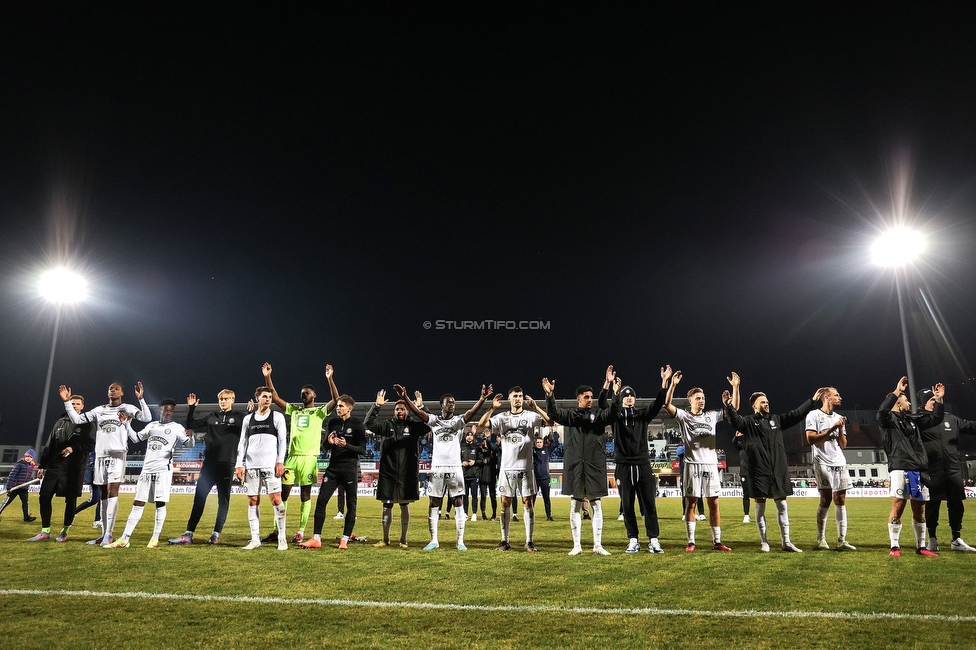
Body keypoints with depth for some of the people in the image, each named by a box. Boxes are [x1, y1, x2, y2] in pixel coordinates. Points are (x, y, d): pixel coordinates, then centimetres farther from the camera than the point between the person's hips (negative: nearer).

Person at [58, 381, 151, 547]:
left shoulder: (127, 409, 2)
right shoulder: (99, 410, 15)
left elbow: (147, 418, -13)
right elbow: (76, 419, 12)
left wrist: (141, 399, -24)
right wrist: (67, 402, 4)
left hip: (117, 455, -5)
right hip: (100, 456, 5)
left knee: (112, 492, -13)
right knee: (103, 495, 8)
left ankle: (109, 534, -13)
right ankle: (104, 534, 15)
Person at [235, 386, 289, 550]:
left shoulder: (277, 417, 4)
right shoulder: (248, 418, 13)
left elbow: (282, 440, 0)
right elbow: (242, 442, 13)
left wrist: (280, 461, -9)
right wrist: (239, 465, 5)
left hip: (270, 465, -3)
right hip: (251, 466, 3)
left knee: (276, 499, -8)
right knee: (253, 502, 4)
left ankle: (282, 538, -1)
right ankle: (255, 539, 11)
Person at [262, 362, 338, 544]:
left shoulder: (319, 411, 3)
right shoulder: (294, 410, 15)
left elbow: (336, 400, -14)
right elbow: (274, 397, 12)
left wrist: (329, 379, -25)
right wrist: (267, 377, 3)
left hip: (309, 457, -4)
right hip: (292, 456, 4)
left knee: (306, 495, 3)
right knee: (283, 493, 5)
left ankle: (301, 532, 9)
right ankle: (276, 531, 13)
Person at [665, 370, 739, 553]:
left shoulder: (712, 415, 12)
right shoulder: (684, 416, 0)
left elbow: (734, 408, 13)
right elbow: (667, 405, -15)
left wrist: (735, 387, 3)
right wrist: (673, 385, -27)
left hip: (711, 464, 4)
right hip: (692, 465, -3)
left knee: (714, 504, 6)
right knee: (691, 504, 0)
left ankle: (717, 542, 14)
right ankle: (691, 542, 5)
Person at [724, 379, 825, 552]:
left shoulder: (776, 420, 14)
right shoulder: (749, 423, -1)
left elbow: (796, 414, 14)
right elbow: (734, 420, -20)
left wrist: (812, 400, 10)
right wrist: (728, 406, -38)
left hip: (778, 470, 5)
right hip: (759, 471, -4)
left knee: (782, 505, 8)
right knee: (760, 505, 3)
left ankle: (786, 542, 16)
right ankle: (764, 542, 12)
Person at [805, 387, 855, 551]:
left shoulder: (839, 418, 17)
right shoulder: (814, 415, -1)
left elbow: (843, 445, 15)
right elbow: (811, 438, -12)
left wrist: (841, 428, 1)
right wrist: (832, 429, -11)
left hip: (840, 464, 6)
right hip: (823, 463, -6)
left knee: (841, 501, 3)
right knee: (825, 501, -8)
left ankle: (842, 540, 5)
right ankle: (821, 540, -2)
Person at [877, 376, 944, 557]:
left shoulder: (913, 420, 23)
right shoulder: (889, 419, 2)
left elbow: (936, 418, 27)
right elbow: (882, 410, -21)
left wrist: (938, 400, 16)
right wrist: (897, 391, -20)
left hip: (919, 470, 7)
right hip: (900, 469, -7)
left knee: (919, 510, 11)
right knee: (898, 507, -9)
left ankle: (920, 546, 20)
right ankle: (895, 547, -5)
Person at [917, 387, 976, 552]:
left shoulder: (949, 418, 14)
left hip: (953, 469, 5)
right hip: (932, 471, -5)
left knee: (956, 505, 9)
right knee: (932, 506, 2)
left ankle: (957, 540, 21)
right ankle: (932, 539, 14)